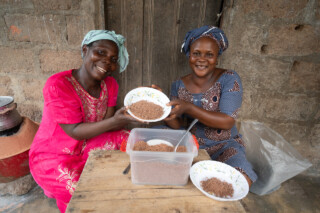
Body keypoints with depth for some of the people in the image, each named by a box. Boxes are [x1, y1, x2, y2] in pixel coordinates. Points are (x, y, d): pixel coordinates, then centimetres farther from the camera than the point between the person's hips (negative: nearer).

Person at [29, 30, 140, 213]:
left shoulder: (110, 85, -6)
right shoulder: (58, 85, -23)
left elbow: (105, 126, -11)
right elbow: (75, 131, -26)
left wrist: (127, 117, -30)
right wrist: (114, 121, -39)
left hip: (90, 146, 6)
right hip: (54, 157, -5)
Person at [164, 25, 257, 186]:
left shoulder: (229, 79, -10)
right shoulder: (179, 85, 0)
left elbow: (228, 122, -20)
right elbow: (178, 125, -3)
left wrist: (188, 108, -30)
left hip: (224, 145, -2)